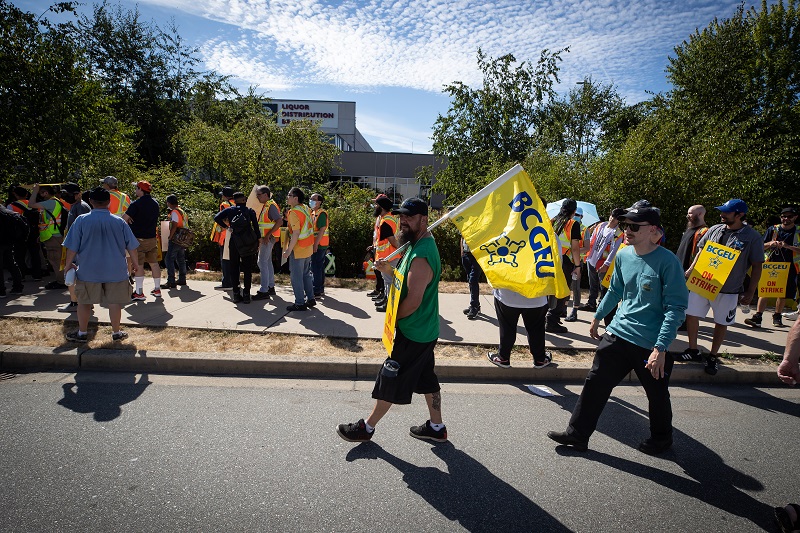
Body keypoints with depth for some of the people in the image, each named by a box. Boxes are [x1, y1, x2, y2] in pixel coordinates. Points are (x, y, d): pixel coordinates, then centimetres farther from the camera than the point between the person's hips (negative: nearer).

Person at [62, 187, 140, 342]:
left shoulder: (81, 220, -6)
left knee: (84, 301, 14)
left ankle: (82, 333, 23)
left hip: (88, 271, 0)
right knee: (114, 302, 8)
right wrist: (136, 265, 13)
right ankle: (116, 333, 16)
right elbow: (131, 247, 0)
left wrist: (68, 264, 12)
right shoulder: (119, 222, -4)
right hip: (115, 271, 0)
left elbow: (72, 247, -3)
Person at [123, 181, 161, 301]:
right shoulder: (155, 203, 8)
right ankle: (157, 289, 20)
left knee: (139, 265, -5)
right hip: (152, 238, 6)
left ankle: (139, 293, -5)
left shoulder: (136, 204, -14)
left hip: (138, 238, -6)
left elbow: (124, 219, -19)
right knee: (154, 263, 12)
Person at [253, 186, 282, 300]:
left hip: (268, 238, -11)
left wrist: (268, 235, -26)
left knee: (262, 262, -11)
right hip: (265, 238, 11)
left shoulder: (271, 206, -15)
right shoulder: (265, 205, 16)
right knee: (268, 262, 16)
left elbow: (279, 221, -25)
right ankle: (271, 287, 26)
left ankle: (264, 291, -9)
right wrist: (261, 238, 16)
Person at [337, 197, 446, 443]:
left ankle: (367, 427, 24)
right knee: (427, 378, 20)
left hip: (412, 333, -10)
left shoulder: (421, 256, -26)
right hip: (425, 330, 10)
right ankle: (436, 427, 34)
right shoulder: (420, 244, 7)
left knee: (390, 381, 6)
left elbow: (413, 302, -28)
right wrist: (390, 270, 1)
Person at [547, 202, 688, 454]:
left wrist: (661, 348, -23)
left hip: (651, 344, -5)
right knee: (595, 383, 5)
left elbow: (676, 308, -18)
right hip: (618, 334, 5)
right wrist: (598, 316, 24)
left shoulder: (667, 261, -17)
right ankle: (577, 434, 17)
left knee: (657, 394, 16)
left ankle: (661, 439, 42)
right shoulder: (623, 255, 1)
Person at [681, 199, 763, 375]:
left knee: (721, 323, 9)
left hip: (728, 290, -3)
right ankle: (693, 350, 24)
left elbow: (757, 266, -4)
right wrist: (691, 269, 1)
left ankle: (713, 357, 26)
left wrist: (750, 291, -6)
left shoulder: (752, 237, -7)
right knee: (691, 315, 6)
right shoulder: (715, 229, 4)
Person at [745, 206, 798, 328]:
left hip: (789, 268, 0)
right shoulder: (772, 229, 7)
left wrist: (787, 246, -21)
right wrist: (770, 244, -12)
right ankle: (757, 317, -13)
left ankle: (777, 317, 26)